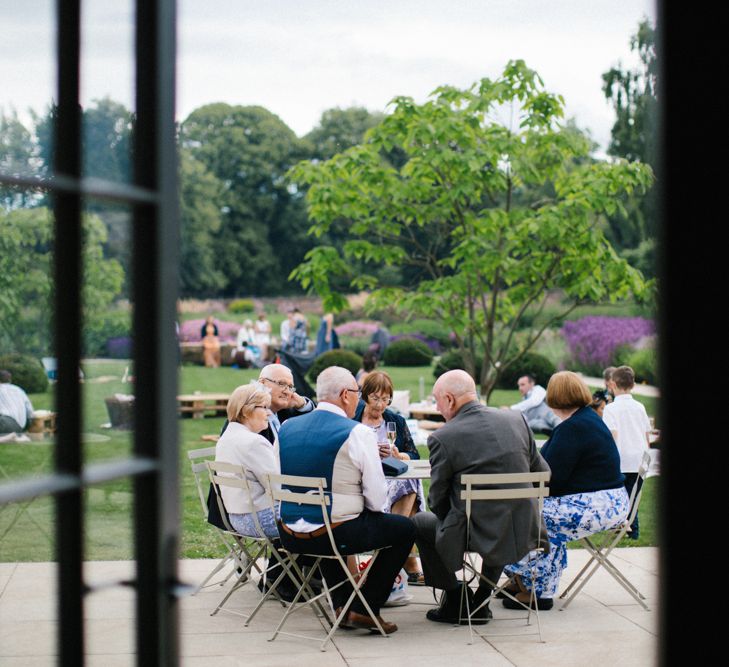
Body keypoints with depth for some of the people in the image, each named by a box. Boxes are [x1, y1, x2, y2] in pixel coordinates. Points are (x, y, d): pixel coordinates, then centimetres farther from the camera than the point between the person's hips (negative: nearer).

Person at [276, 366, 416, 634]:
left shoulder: (286, 428, 5)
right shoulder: (357, 434, -12)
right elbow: (377, 499, -12)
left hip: (289, 536, 6)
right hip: (335, 535, -6)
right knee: (404, 527, 14)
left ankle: (341, 605, 32)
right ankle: (364, 609, 13)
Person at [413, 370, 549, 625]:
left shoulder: (442, 438, -12)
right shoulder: (517, 419, 1)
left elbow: (438, 501, -2)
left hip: (480, 535, -4)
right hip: (525, 532, 5)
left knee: (419, 522, 22)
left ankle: (456, 601, 25)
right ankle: (481, 602, 34)